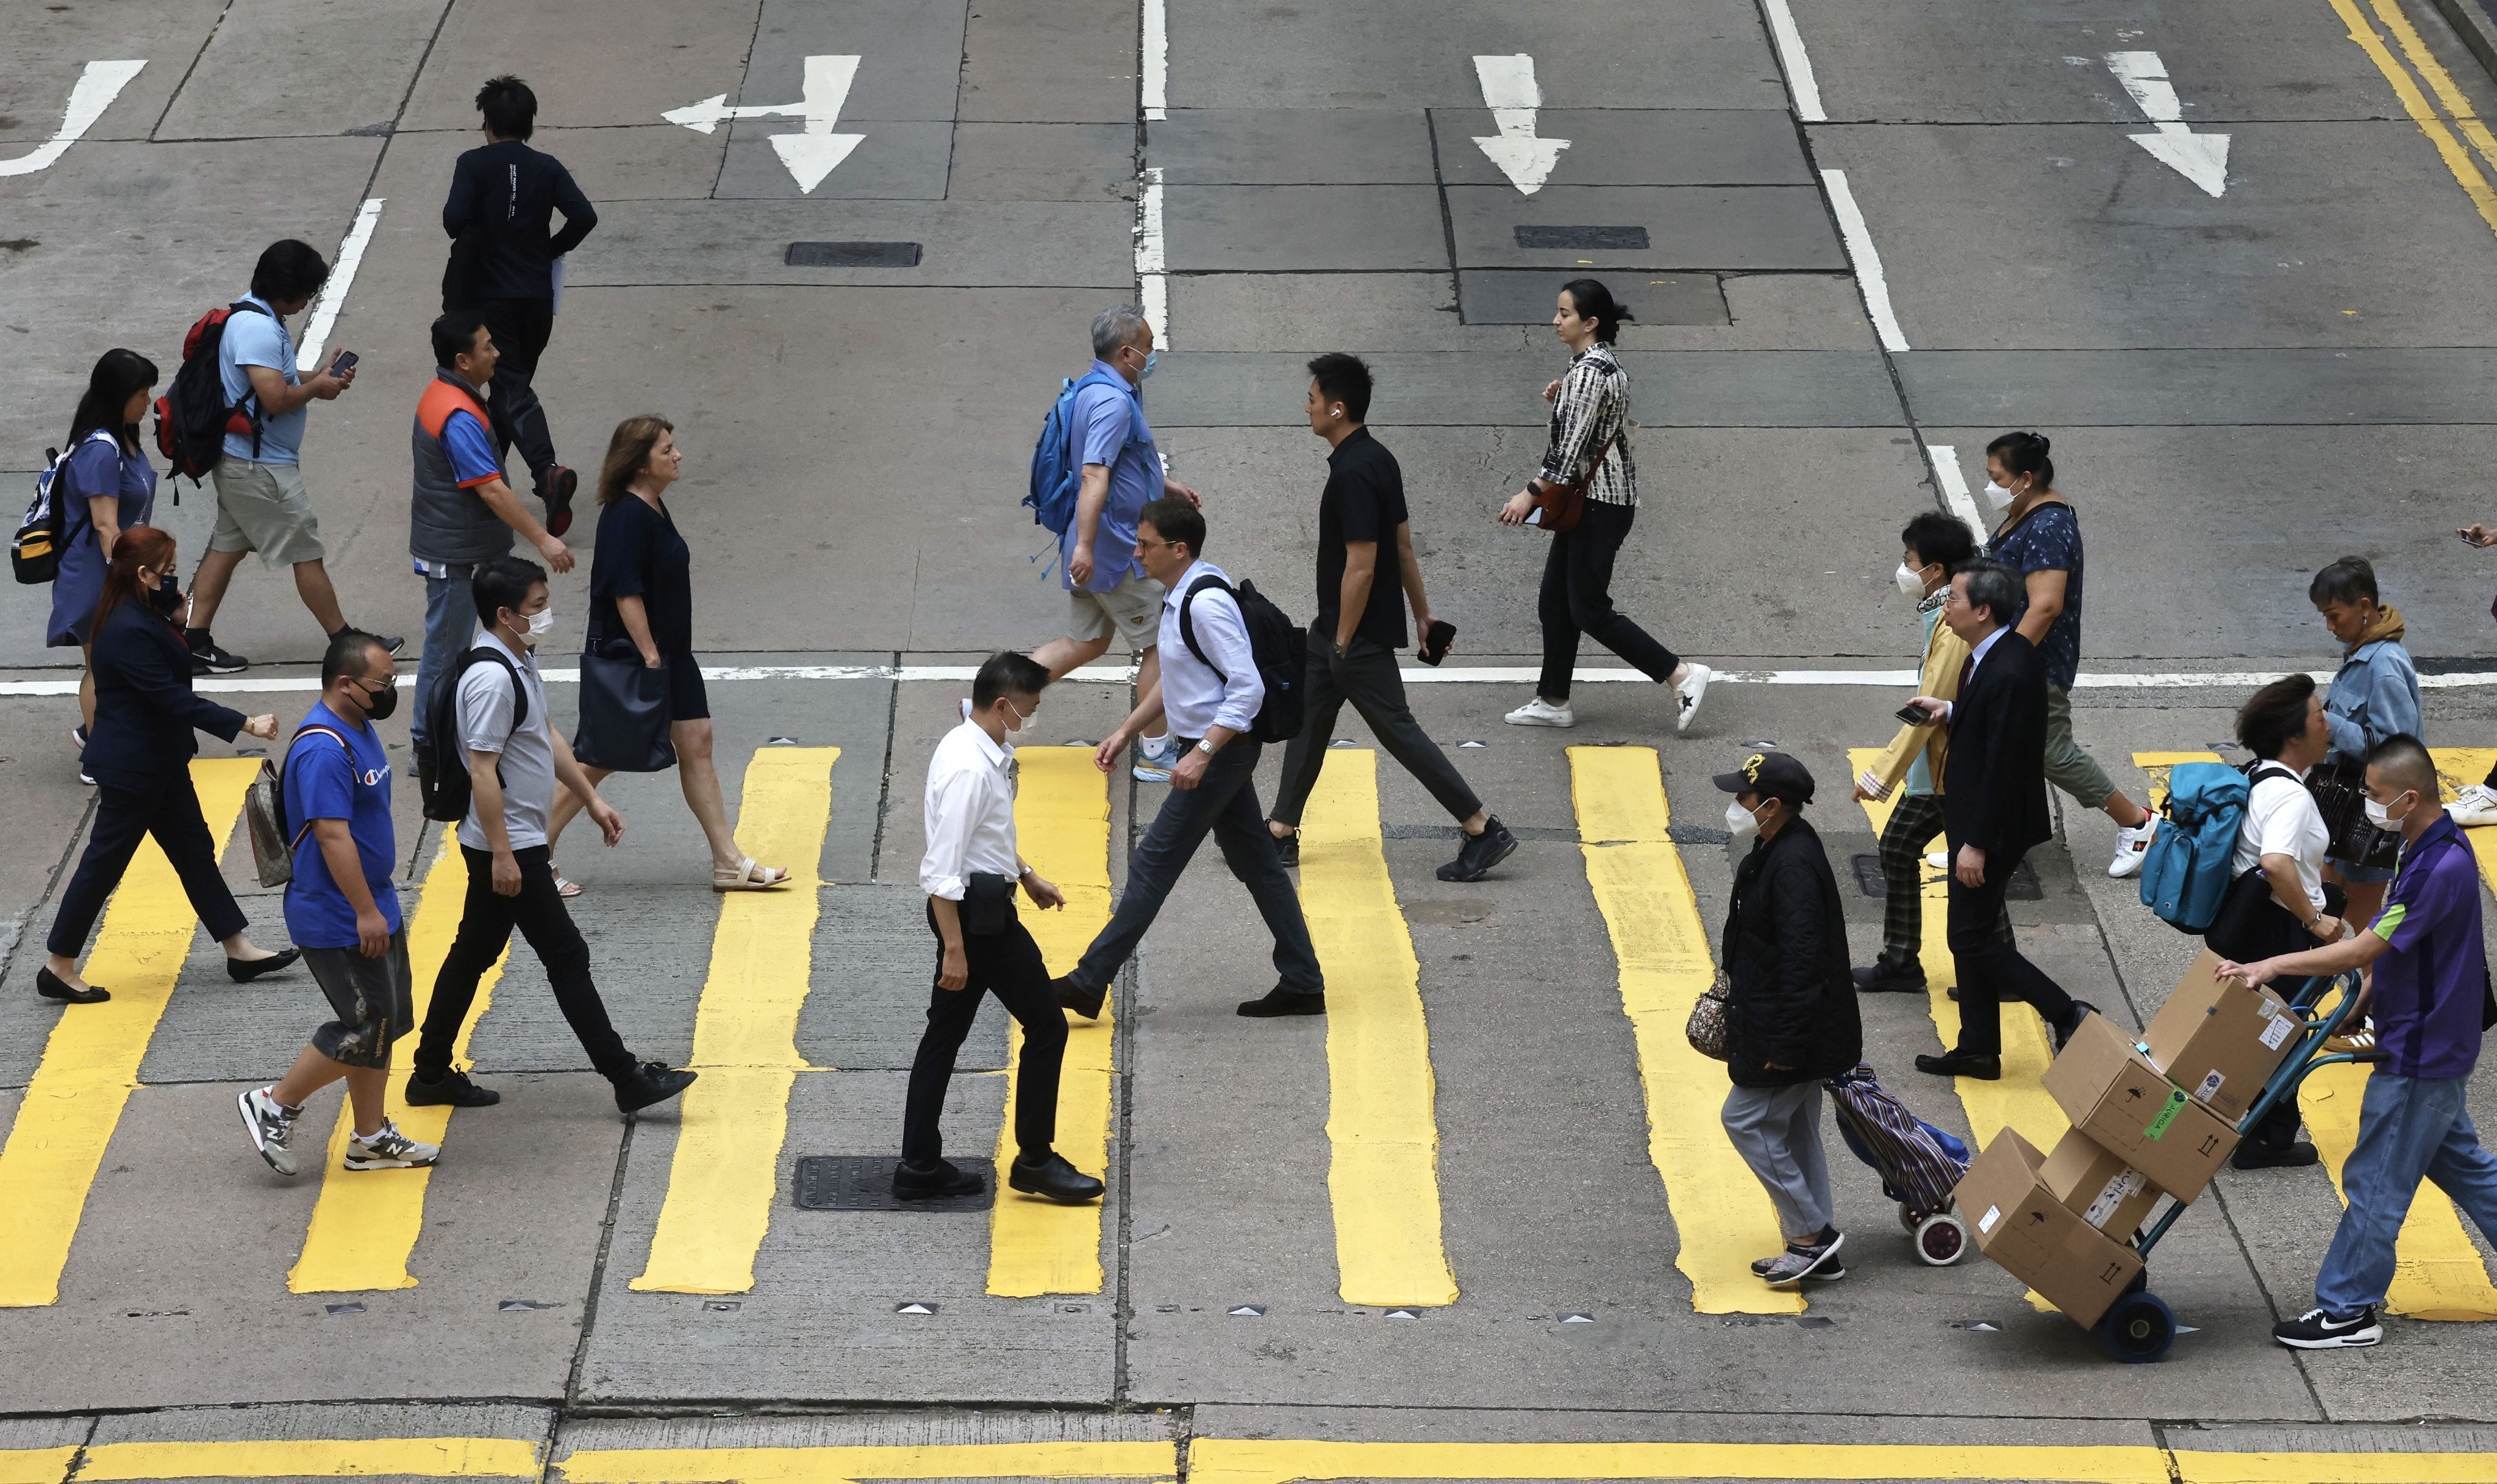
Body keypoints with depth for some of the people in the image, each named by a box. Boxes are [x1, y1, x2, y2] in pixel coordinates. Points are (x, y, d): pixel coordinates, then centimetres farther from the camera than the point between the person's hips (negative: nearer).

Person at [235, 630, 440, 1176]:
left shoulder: (358, 728, 9)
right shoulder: (324, 750, -25)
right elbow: (333, 835, -27)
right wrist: (365, 912, -25)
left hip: (372, 911, 10)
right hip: (337, 921, -10)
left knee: (386, 1023, 14)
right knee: (365, 1029, -5)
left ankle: (371, 1139, 24)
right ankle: (273, 1105, 9)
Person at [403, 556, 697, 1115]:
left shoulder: (520, 661, 9)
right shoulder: (491, 678, -24)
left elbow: (548, 736, 21)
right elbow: (483, 770, -25)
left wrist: (592, 799, 22)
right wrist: (502, 855, -25)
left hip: (514, 842, 10)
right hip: (506, 846, -10)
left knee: (473, 954, 16)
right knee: (567, 956, -5)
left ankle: (431, 1076, 24)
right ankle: (627, 1080, 0)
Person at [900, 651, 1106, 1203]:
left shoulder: (984, 753, 8)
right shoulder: (969, 768, -24)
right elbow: (943, 867, -25)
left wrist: (1028, 877, 30)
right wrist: (954, 948, -25)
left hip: (975, 908, 10)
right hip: (979, 913, -10)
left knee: (946, 1034, 12)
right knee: (1046, 1026, 0)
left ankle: (920, 1166, 17)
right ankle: (1035, 1161, 9)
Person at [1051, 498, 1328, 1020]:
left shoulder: (1207, 604, -23)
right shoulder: (1178, 596, 9)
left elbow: (1248, 689, -26)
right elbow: (1173, 681, 22)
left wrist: (1201, 754, -29)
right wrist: (1125, 732, 18)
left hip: (1221, 751, -10)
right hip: (1222, 752, 10)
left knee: (1153, 864, -4)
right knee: (1256, 864, 13)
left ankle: (1088, 985, 1)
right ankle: (1303, 986, 18)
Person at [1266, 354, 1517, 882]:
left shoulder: (1353, 474, -24)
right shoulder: (1377, 459, 7)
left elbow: (1361, 566, -25)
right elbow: (1403, 544, 13)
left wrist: (1343, 643, -19)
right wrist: (1422, 615, 18)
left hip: (1361, 635, -10)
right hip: (1333, 624, 10)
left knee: (1398, 730, -4)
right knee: (1307, 719, 15)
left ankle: (1484, 832, 0)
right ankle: (1281, 834, 24)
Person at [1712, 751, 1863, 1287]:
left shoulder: (1794, 865, -24)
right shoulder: (1776, 851, 8)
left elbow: (1801, 961, -27)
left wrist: (1785, 1045, -26)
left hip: (1788, 1029, -11)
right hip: (1793, 1027, 11)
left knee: (1746, 1119, -3)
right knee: (1794, 1132, 15)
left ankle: (1811, 1232, 4)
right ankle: (1813, 1247, 22)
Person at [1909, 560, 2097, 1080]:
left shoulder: (2007, 673, -27)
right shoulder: (1996, 654, 3)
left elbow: (2001, 765, -25)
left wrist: (1976, 843, -22)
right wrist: (1952, 710, 3)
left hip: (1994, 825, -10)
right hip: (1975, 821, 10)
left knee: (1973, 940, -2)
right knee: (1969, 938, 16)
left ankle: (2067, 1014, 5)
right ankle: (1978, 1050, 26)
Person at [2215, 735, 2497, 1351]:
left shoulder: (2441, 870, -28)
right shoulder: (2432, 849, 5)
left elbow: (2364, 950, -26)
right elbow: (2392, 951, 15)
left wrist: (2272, 967, -23)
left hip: (2421, 1055, -10)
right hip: (2438, 1043, 10)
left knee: (2376, 1182, 0)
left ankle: (2347, 1310, 9)